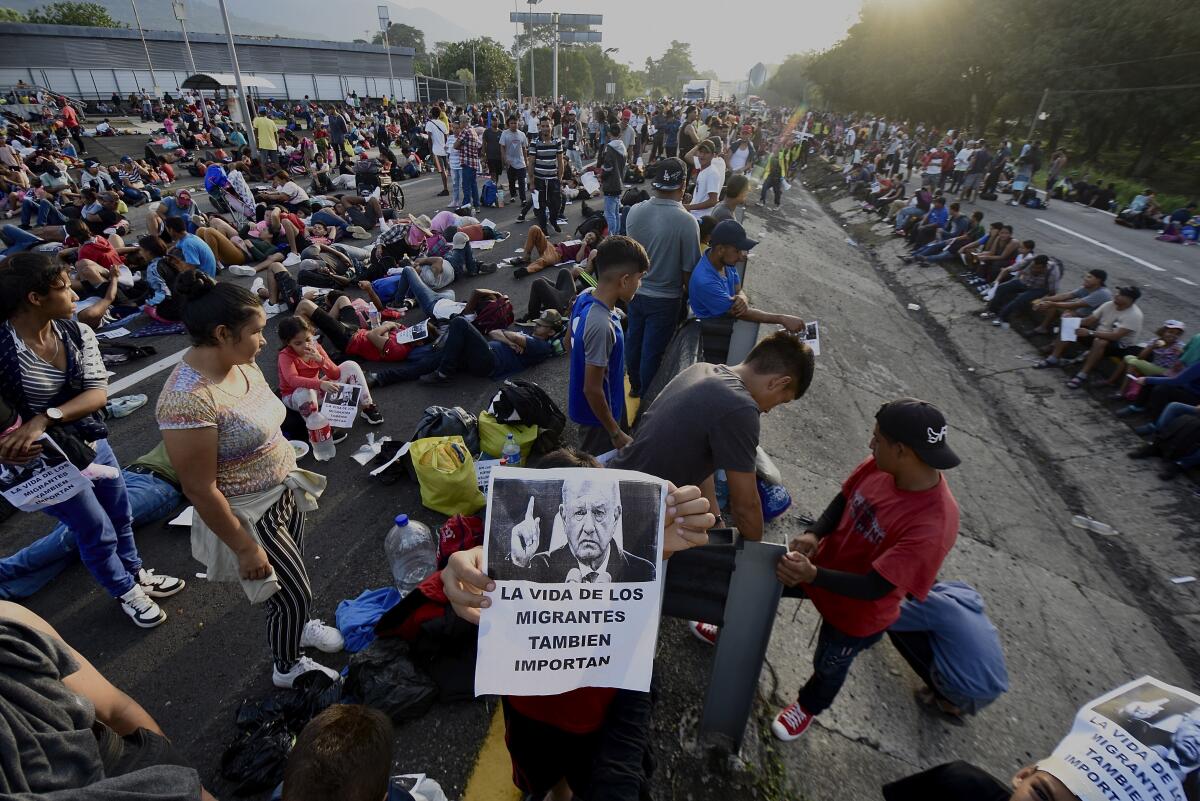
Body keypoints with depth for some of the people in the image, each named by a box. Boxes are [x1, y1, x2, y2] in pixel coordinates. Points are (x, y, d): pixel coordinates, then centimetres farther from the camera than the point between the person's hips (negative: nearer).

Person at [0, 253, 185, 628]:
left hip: (92, 443, 5)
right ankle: (126, 592, 36)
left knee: (120, 515, 22)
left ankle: (136, 573, 48)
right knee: (97, 531, 11)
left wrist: (45, 417, -29)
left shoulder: (78, 333, -11)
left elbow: (98, 393, -16)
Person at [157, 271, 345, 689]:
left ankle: (296, 626, 57)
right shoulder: (188, 400, -31)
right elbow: (201, 490, -25)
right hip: (250, 516, -7)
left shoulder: (241, 363, -6)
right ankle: (287, 667, 40)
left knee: (294, 577, 27)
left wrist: (287, 470, 18)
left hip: (283, 493, 7)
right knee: (295, 593, 11)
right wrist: (245, 549, -17)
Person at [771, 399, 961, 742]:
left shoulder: (932, 526, -38)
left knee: (828, 666, 25)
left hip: (857, 613, -5)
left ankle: (808, 706, 61)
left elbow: (875, 587, -34)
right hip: (824, 563, 5)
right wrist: (814, 534, -22)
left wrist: (812, 575, -45)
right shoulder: (880, 465, -22)